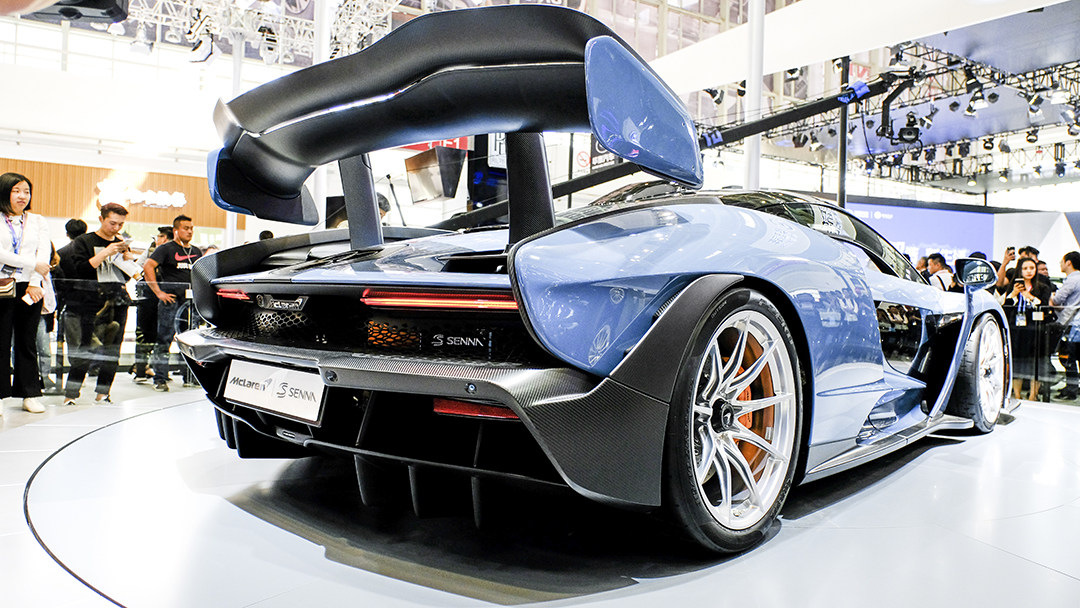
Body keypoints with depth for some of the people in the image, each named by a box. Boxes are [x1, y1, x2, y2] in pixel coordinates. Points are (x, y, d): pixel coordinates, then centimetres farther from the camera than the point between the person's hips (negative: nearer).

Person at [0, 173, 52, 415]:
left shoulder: (38, 221, 12)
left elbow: (44, 254, 3)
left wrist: (35, 283, -9)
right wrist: (34, 265, -13)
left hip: (30, 287, 3)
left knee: (27, 342, 7)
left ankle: (30, 394, 12)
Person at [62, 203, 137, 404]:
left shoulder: (121, 245, 18)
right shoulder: (83, 242, 3)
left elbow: (131, 274, 14)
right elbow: (81, 269, -11)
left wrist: (127, 256, -3)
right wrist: (105, 253, -16)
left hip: (118, 305, 5)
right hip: (90, 304, -5)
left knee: (112, 353, 4)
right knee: (83, 353, -8)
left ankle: (102, 393, 12)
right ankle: (70, 395, -2)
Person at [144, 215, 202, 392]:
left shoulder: (197, 252, 18)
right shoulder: (166, 249, 0)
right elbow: (148, 267, -11)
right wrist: (158, 292, -15)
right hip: (171, 300, -5)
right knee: (164, 339, -5)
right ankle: (160, 379, -1)